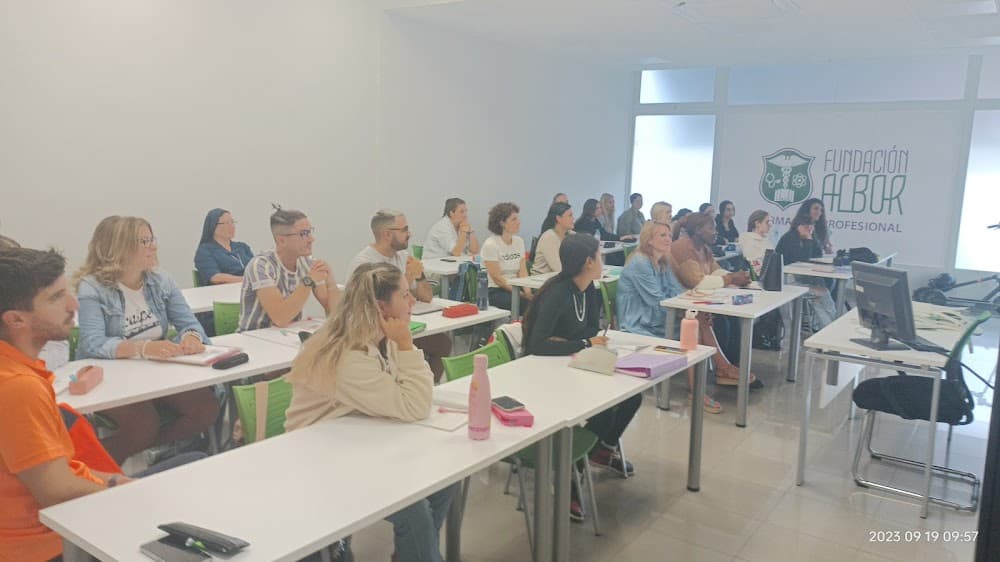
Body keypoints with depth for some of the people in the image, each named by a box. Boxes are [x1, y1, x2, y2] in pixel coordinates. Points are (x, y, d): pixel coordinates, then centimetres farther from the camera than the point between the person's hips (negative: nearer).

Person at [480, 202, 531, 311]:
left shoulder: (519, 241, 9)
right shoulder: (490, 245, -11)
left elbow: (522, 272, 3)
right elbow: (497, 278, -15)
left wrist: (527, 290, -16)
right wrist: (521, 294, -20)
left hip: (515, 287, 6)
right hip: (494, 291, -6)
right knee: (529, 303, -30)